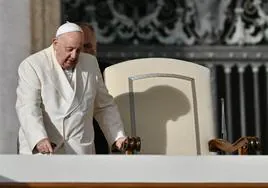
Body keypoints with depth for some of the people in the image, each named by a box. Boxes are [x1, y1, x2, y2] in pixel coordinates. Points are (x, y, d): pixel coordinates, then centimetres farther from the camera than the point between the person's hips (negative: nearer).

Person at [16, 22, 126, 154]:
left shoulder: (90, 63, 12)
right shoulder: (31, 65, -5)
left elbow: (103, 105, 21)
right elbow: (27, 108, -17)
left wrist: (118, 136, 10)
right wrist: (39, 139, -32)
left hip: (79, 153, 4)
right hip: (39, 152, -3)